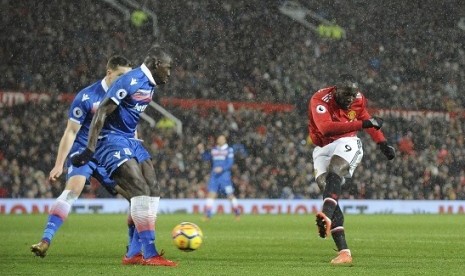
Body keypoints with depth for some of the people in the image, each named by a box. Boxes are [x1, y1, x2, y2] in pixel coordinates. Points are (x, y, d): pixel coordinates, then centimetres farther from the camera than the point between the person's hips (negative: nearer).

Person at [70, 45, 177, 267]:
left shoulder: (150, 85, 11)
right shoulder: (131, 82, -19)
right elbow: (101, 113, -21)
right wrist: (90, 150, -25)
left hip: (129, 140, 10)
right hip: (112, 140, -10)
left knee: (153, 190, 2)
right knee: (140, 189, -20)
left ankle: (133, 253, 5)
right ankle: (149, 254, -20)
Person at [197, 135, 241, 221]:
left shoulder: (229, 150, 0)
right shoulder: (214, 150, 13)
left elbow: (230, 163, -7)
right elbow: (206, 158, 19)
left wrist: (222, 168, -20)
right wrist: (202, 151, 3)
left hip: (225, 175, -4)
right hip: (214, 175, 4)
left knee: (230, 195, -1)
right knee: (211, 194, -6)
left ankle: (237, 213, 14)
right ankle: (207, 214, -7)